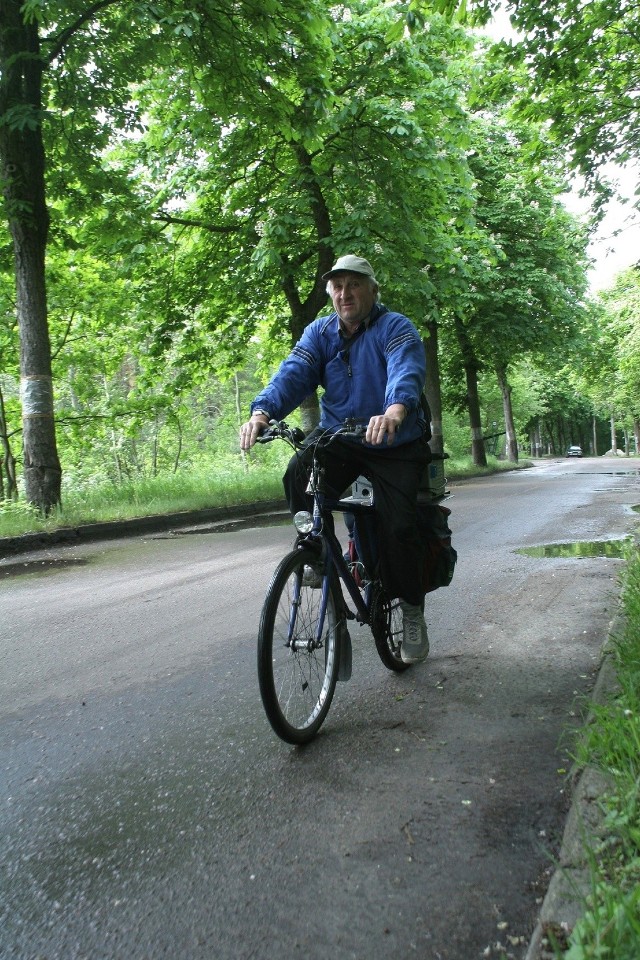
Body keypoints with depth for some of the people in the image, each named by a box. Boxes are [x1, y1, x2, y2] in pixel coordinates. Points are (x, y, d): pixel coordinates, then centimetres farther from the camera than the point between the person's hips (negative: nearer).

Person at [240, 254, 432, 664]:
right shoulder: (320, 332, 2)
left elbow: (407, 372, -32)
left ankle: (413, 611, 11)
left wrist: (395, 412, -55)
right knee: (298, 476, -27)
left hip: (396, 445, -3)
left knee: (398, 526, -15)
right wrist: (262, 412, -35)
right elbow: (294, 373, -15)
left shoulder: (395, 328, -11)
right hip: (338, 437, 3)